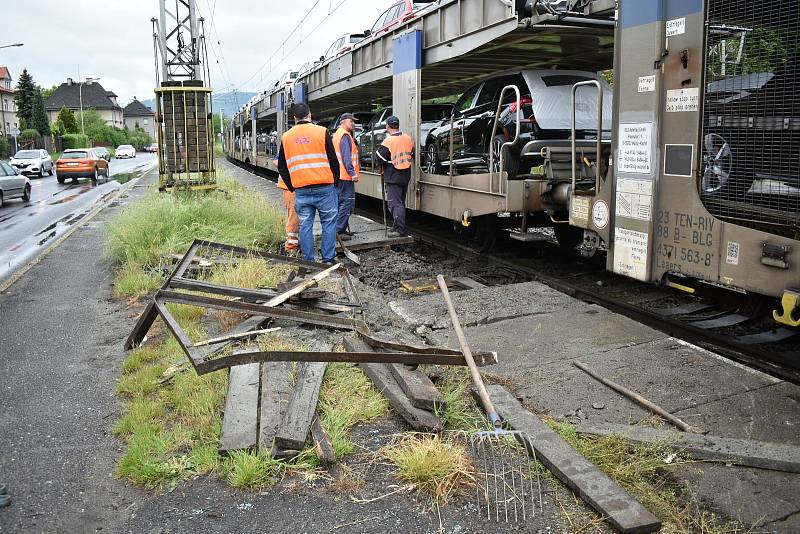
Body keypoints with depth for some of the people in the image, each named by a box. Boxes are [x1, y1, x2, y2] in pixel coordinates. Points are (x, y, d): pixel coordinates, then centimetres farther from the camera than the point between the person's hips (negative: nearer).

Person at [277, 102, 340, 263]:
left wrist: (292, 187, 21)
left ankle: (308, 260, 11)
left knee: (305, 225, 8)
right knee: (328, 223, 6)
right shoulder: (321, 132, -1)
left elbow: (282, 168, 13)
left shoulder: (286, 137, 9)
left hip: (301, 190, 3)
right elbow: (333, 160, 0)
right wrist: (335, 182, 12)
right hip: (324, 187, -3)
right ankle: (328, 259, 6)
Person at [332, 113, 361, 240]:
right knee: (348, 202, -10)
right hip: (346, 175, -11)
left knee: (341, 202, 16)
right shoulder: (345, 136, -12)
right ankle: (339, 230, -11)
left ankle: (341, 229, 23)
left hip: (338, 175, 11)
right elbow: (347, 157, -21)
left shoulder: (337, 134, 20)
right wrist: (352, 173, -24)